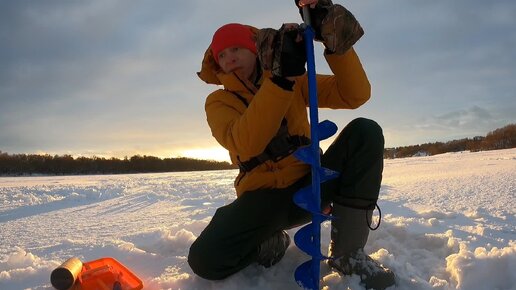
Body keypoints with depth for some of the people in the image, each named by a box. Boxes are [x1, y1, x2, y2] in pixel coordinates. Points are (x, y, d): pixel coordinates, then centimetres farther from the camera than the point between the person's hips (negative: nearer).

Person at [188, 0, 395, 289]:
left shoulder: (296, 82, 6)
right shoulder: (219, 102, -1)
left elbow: (356, 95, -7)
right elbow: (246, 145, -24)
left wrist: (337, 41, -23)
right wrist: (281, 77, -34)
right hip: (264, 197, -2)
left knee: (365, 131, -21)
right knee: (206, 259, -29)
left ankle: (348, 252, -15)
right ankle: (272, 242, 6)